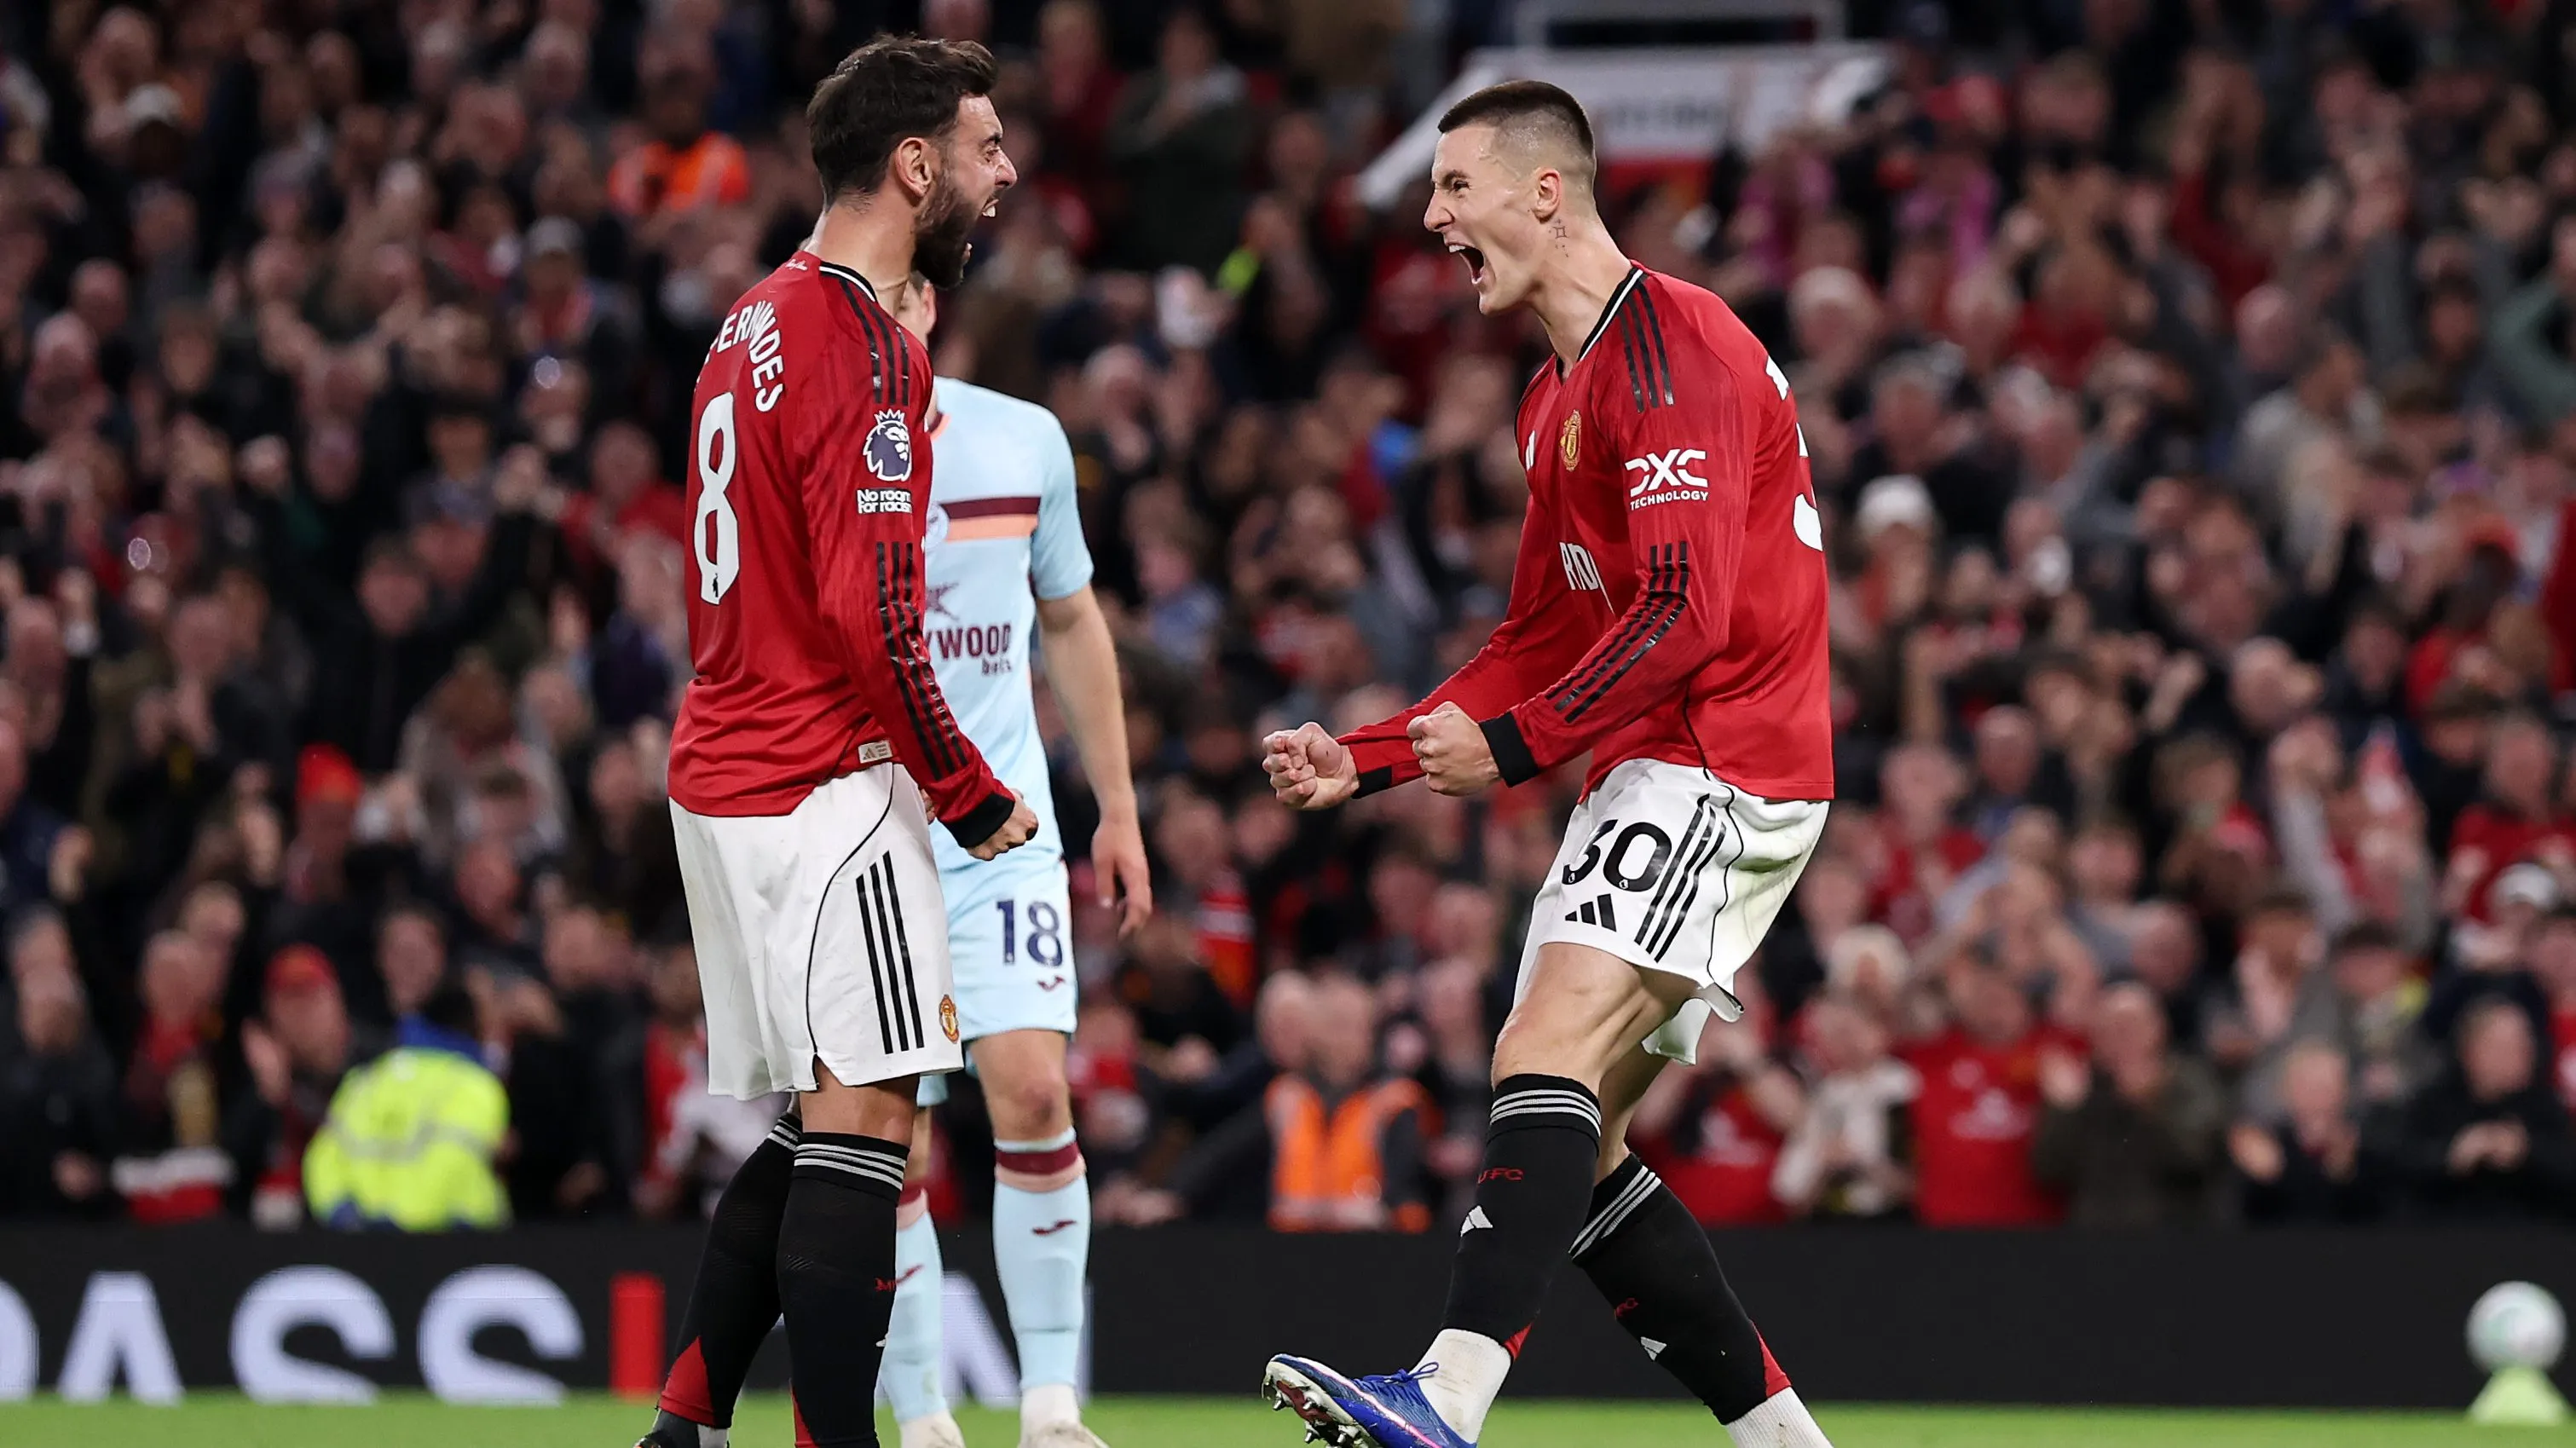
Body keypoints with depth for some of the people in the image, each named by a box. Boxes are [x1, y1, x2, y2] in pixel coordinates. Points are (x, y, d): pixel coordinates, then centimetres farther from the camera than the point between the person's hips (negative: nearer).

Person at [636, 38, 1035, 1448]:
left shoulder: (754, 323, 15)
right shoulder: (864, 344, -15)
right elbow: (872, 616, -20)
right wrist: (973, 797, -10)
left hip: (725, 773, 10)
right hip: (829, 788, -10)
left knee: (806, 1135, 14)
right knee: (865, 1126, -9)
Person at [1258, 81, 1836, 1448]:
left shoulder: (1669, 348, -12)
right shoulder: (1557, 396, 21)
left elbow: (1684, 613, -20)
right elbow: (1538, 642, 25)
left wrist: (1515, 744, -16)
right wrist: (1361, 760, 16)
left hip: (1720, 767, -11)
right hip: (1643, 780, 11)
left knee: (1547, 1052, -26)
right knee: (1571, 1143, 7)